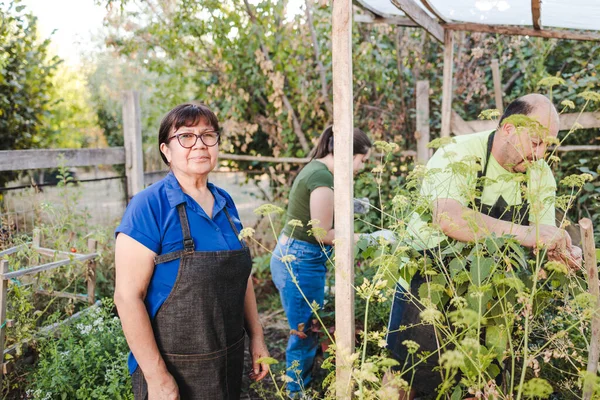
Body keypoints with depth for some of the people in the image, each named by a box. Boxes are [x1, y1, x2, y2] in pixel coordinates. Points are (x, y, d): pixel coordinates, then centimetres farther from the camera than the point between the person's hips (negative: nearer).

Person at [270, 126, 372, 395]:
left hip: (292, 258, 10)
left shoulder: (316, 168, 9)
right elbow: (323, 234, -18)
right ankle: (298, 391, 23)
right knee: (305, 333, 5)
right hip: (301, 263, -10)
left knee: (304, 330, 19)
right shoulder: (323, 177, -21)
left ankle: (298, 386, 34)